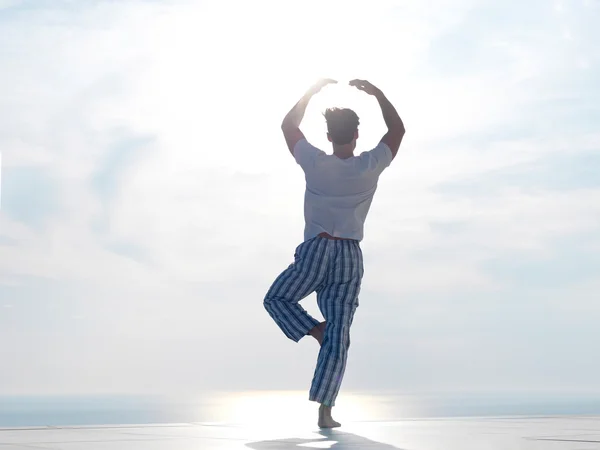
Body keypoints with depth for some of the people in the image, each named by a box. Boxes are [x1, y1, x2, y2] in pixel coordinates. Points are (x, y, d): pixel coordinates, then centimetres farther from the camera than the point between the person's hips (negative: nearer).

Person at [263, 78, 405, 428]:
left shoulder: (315, 163, -5)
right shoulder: (370, 166, -3)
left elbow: (289, 125, 11)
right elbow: (398, 130, 13)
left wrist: (313, 91, 17)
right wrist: (376, 93, 13)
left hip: (316, 250, -1)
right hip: (350, 256, 1)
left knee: (277, 299, 23)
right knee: (339, 336, -1)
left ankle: (316, 330, -2)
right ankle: (325, 410, -6)